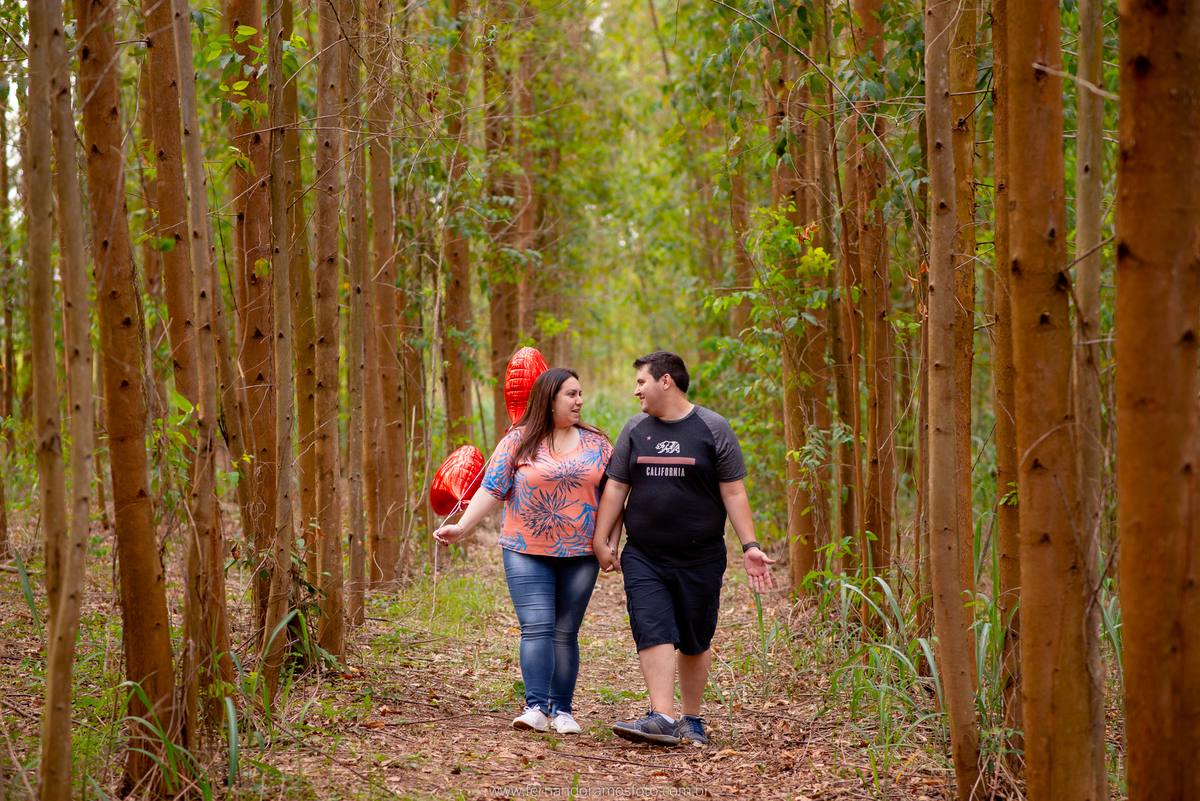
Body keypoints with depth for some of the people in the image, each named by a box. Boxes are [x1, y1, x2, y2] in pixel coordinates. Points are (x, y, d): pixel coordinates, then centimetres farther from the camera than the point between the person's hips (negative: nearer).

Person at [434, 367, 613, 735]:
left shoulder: (596, 443, 8)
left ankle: (562, 709, 11)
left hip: (580, 553, 2)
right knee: (536, 627, -11)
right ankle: (536, 707, -14)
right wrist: (462, 526, -15)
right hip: (528, 552, -2)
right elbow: (492, 488, -5)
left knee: (565, 632, 5)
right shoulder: (519, 441, -1)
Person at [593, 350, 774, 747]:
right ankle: (663, 718, -19)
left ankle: (692, 720, 19)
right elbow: (615, 488, 11)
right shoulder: (635, 429, 9)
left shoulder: (713, 428, -1)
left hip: (700, 560, -2)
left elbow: (734, 493, -2)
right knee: (653, 632, -14)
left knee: (695, 642, 6)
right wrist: (601, 541, 5)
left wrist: (750, 546, -8)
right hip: (643, 559, 2)